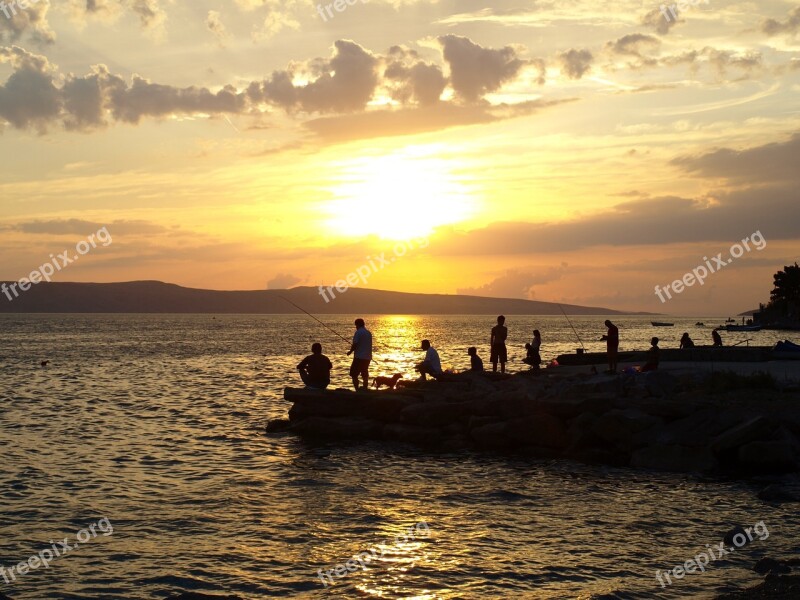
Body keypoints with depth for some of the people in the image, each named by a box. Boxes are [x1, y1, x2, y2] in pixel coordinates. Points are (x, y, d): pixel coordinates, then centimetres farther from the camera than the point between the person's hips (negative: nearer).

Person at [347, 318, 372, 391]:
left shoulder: (358, 332, -11)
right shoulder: (368, 333, 12)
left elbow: (355, 344, -15)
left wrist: (350, 351, 0)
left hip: (359, 357, -8)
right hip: (367, 357, 8)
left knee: (354, 374, -3)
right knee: (364, 373, 16)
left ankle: (357, 389, -13)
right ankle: (365, 388, 17)